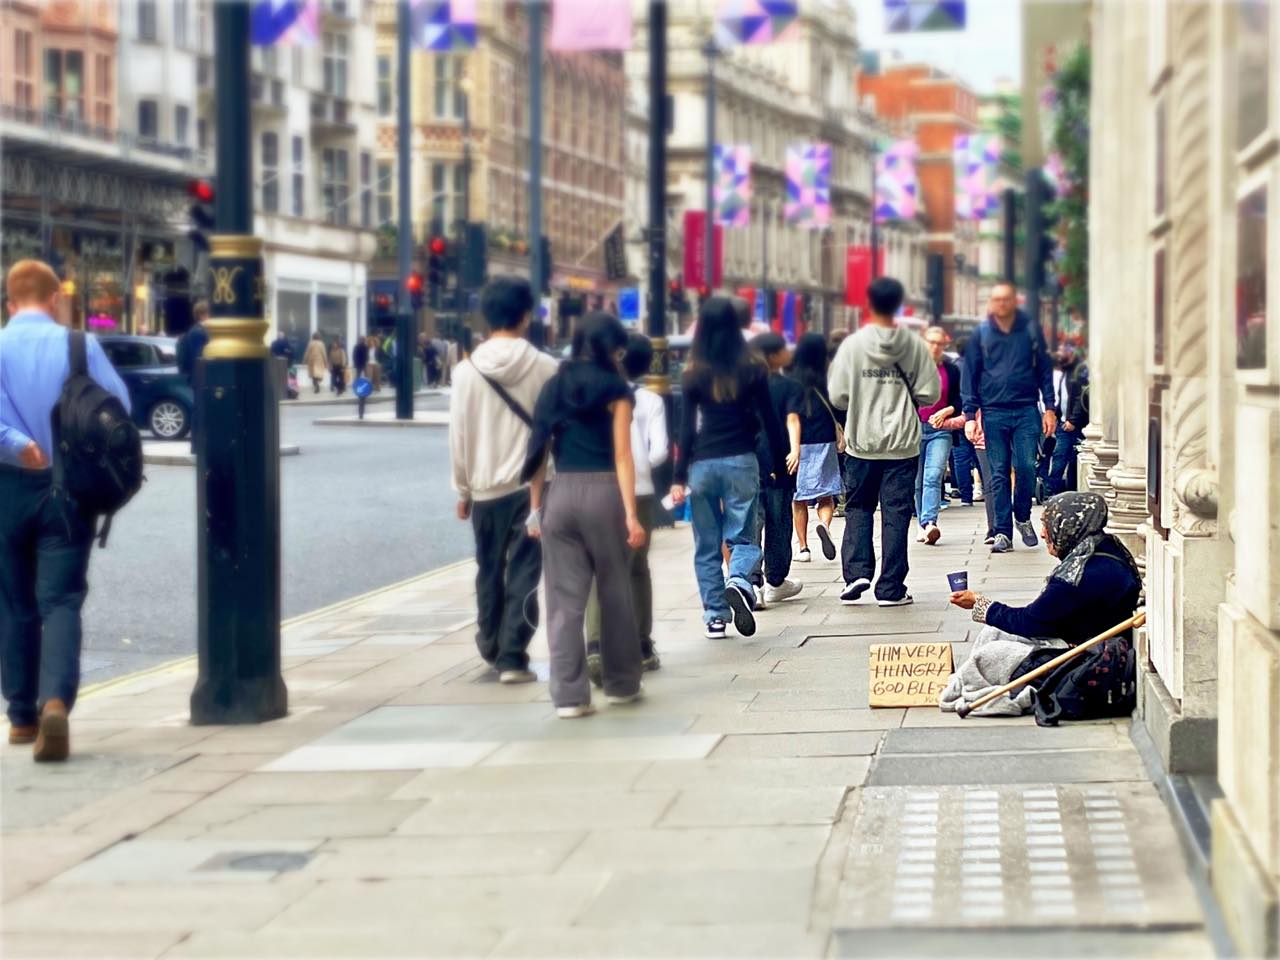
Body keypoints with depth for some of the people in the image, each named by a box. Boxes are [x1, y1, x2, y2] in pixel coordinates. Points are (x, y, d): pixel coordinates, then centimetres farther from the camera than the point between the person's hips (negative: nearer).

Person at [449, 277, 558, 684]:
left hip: (486, 487, 2)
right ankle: (512, 657, -5)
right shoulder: (544, 367, -7)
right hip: (531, 484, -2)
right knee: (523, 575, 1)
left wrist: (463, 488, 9)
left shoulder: (467, 371, -2)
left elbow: (458, 435, 0)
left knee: (489, 572, 16)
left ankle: (492, 649, 26)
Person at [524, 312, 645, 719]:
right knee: (615, 593, 12)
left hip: (560, 494, 3)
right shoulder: (615, 390, -2)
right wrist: (631, 513, -10)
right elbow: (622, 456, -8)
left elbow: (539, 452, 8)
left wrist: (536, 507, 13)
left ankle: (569, 694, -1)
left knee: (565, 598, 3)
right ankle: (621, 684, 23)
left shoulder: (554, 387, 10)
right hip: (603, 492, -3)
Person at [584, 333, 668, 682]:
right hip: (639, 492, 0)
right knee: (637, 569, 15)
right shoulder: (650, 400, 0)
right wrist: (640, 466, 7)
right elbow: (659, 450, -9)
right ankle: (642, 646, 21)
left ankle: (595, 644, -21)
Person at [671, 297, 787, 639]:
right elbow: (769, 421, 1)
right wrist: (779, 465, 9)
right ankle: (739, 582, -25)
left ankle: (714, 616, 7)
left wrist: (679, 477, -1)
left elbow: (687, 428, -3)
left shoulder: (693, 376, -1)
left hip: (702, 465, 0)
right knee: (742, 536, 6)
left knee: (706, 546, 9)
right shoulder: (751, 371, -1)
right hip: (741, 462, 0)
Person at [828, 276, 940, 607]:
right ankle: (891, 588, 5)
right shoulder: (914, 345, -6)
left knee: (858, 508, 15)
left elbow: (838, 396, -6)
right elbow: (930, 393, -5)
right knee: (896, 513, 5)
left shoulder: (853, 344, -8)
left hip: (862, 443, 0)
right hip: (902, 444, 0)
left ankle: (857, 571, -1)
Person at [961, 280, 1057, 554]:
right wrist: (969, 415, 1)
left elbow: (1044, 370, 9)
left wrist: (1050, 408, 2)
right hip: (993, 412, 0)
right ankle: (1003, 533, 5)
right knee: (999, 474, 1)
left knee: (1026, 467, -9)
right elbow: (970, 375, 8)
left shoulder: (1031, 331, 6)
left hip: (1026, 410, 0)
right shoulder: (981, 334, 6)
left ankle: (1023, 518, 15)